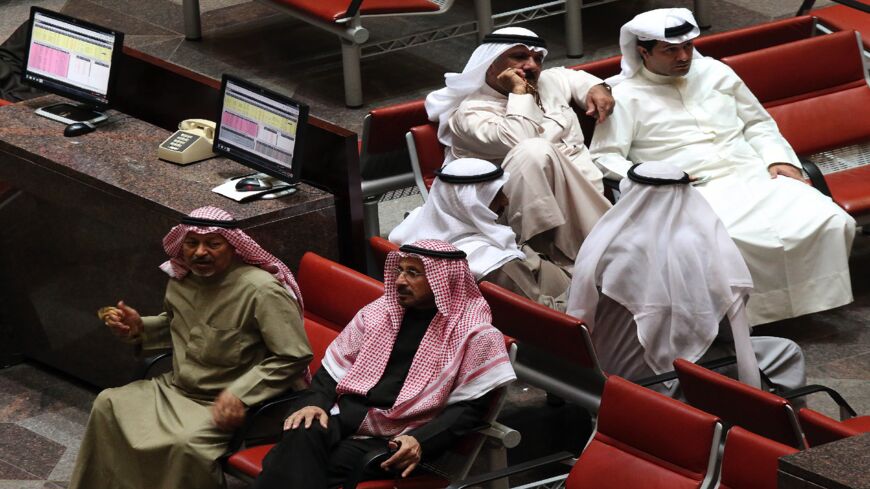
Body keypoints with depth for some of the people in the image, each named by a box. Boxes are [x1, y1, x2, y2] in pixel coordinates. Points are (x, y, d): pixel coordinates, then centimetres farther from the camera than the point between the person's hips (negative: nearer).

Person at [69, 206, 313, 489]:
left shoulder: (261, 290, -21)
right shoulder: (181, 277, 3)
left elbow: (294, 356, -21)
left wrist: (241, 394, -25)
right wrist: (139, 327, 6)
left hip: (223, 403, -8)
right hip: (176, 389, 8)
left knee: (187, 443, -33)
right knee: (107, 405, -1)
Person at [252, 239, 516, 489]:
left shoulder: (473, 333, 0)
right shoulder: (378, 312, 16)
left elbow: (469, 406, -5)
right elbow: (334, 368, 17)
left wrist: (421, 442, -20)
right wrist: (315, 403, -4)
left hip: (393, 440, -5)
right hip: (345, 419, 5)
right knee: (303, 434, -32)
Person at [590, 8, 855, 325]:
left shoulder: (714, 72, 20)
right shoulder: (626, 96, 5)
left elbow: (758, 123, 27)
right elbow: (604, 157, -2)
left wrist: (780, 159, 8)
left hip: (758, 178, 5)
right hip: (699, 193, -5)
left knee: (828, 222, -21)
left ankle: (815, 297, -5)